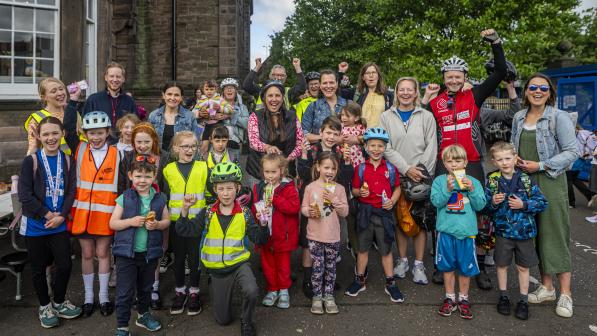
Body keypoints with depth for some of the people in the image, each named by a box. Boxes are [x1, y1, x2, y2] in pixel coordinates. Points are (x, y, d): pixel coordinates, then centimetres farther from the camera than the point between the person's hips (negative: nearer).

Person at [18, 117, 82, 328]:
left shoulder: (68, 161, 0)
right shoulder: (31, 161, -9)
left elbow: (71, 192, -1)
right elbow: (24, 195, -14)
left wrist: (60, 216, -12)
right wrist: (47, 215, -14)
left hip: (59, 224, 2)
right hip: (35, 225, -2)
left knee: (65, 265, 6)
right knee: (39, 268, 11)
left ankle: (59, 302, 30)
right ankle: (44, 306, 32)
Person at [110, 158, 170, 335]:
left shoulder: (159, 198, -1)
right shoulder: (124, 198, -9)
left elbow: (167, 221, 5)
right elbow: (112, 223, -6)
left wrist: (157, 225, -15)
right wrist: (131, 221, -22)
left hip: (150, 252, 3)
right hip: (127, 252, -3)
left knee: (146, 287, 22)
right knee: (125, 292, 3)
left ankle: (143, 315, 43)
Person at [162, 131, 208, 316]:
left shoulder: (203, 168, 0)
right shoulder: (169, 170, 3)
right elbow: (165, 196, 9)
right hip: (177, 221, 1)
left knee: (195, 257, 6)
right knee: (178, 258, 12)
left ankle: (194, 292, 23)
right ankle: (180, 292, 29)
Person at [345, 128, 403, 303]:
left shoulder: (391, 168, 0)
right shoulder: (361, 168, 0)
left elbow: (397, 188, 6)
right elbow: (354, 190, 4)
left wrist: (392, 201, -10)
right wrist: (360, 192, -17)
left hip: (384, 212, 0)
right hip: (365, 211, 1)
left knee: (386, 249, 8)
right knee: (363, 248, 13)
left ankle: (390, 284, 22)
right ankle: (360, 280, 28)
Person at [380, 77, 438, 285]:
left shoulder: (426, 116, 8)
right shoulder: (386, 117, 7)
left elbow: (431, 147, 2)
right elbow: (386, 147, -2)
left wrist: (421, 170, -10)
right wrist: (406, 169, -11)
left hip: (421, 176, 0)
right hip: (397, 174, 1)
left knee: (421, 219, -1)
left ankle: (419, 264, 9)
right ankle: (402, 260, 20)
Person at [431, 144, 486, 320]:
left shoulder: (474, 182, 2)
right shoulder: (439, 180, -1)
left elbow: (480, 205, -3)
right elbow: (436, 201, -11)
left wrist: (472, 189, -16)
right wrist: (448, 189, -24)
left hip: (466, 231, 0)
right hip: (446, 230, 0)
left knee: (465, 267, 10)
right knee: (447, 266, 11)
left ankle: (463, 299, 27)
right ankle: (450, 298, 27)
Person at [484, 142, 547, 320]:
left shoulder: (526, 180, -6)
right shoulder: (492, 181, -5)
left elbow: (542, 203, -6)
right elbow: (484, 206, 0)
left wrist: (524, 204, -19)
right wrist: (493, 202, -20)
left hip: (524, 231, 0)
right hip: (503, 231, 1)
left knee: (523, 267, 11)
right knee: (502, 265, 12)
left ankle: (523, 301, 25)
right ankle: (503, 297, 30)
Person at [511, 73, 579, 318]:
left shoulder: (559, 117, -6)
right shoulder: (518, 118, 10)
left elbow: (572, 151, -8)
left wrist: (540, 166, -15)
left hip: (550, 182, -5)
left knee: (555, 233, -3)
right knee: (535, 234, 8)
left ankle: (565, 293, 8)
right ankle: (546, 287, 21)